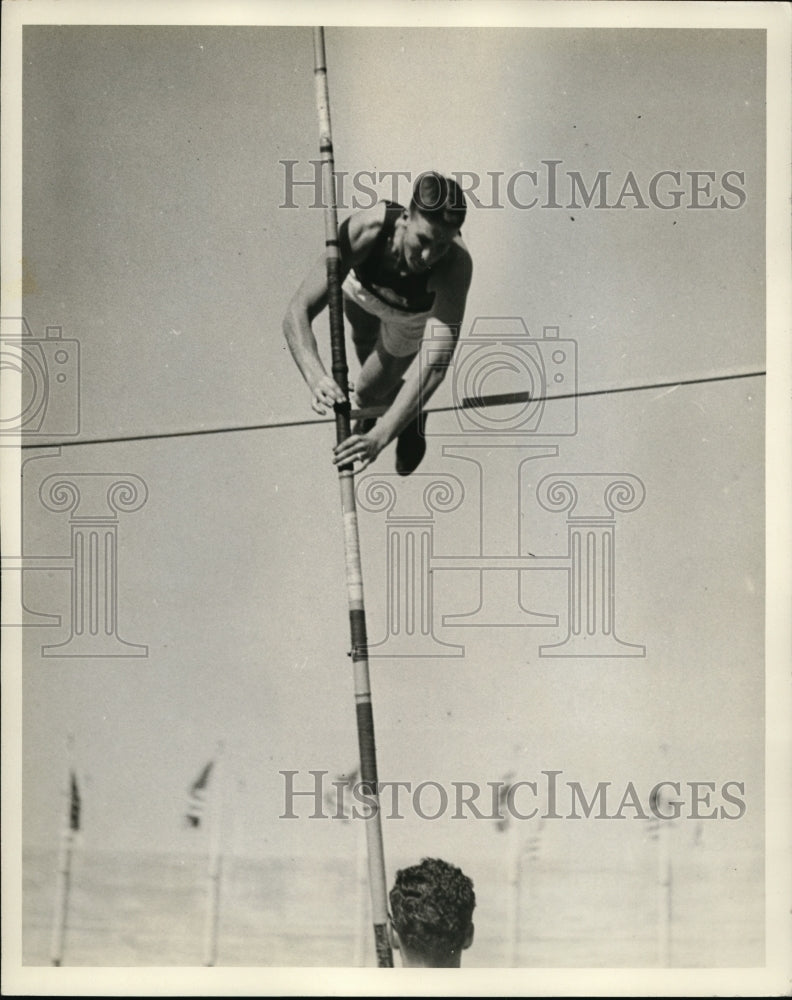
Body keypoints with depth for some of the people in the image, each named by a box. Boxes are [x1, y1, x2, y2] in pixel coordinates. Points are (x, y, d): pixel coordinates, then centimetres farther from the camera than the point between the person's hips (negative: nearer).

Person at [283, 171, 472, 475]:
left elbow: (436, 364, -53)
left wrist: (380, 437, -62)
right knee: (364, 343, 29)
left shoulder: (456, 264, -48)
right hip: (362, 287, 2)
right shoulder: (365, 229, -48)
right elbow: (297, 313, -49)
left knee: (368, 393, -2)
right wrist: (316, 379, -68)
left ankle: (413, 418, 31)